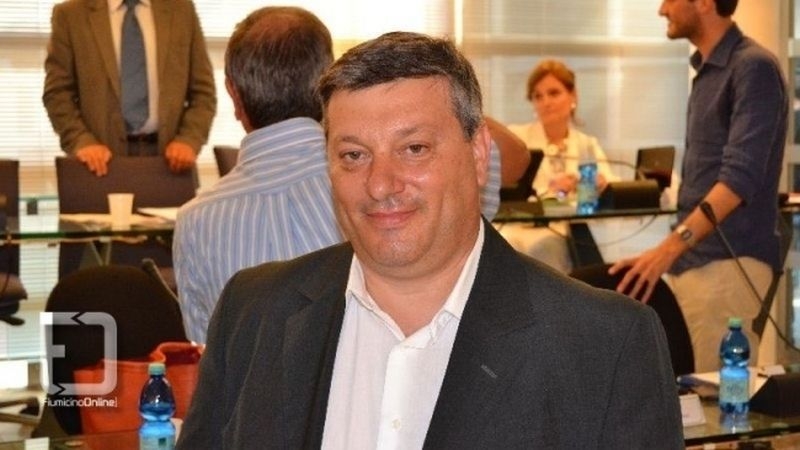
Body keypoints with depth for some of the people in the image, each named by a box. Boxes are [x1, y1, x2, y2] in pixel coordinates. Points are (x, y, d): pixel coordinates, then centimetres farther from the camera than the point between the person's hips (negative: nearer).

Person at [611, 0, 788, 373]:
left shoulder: (752, 68, -13)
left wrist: (669, 247, -30)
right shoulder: (706, 70, 15)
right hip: (692, 260, 9)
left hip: (726, 263, -9)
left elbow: (740, 176, -22)